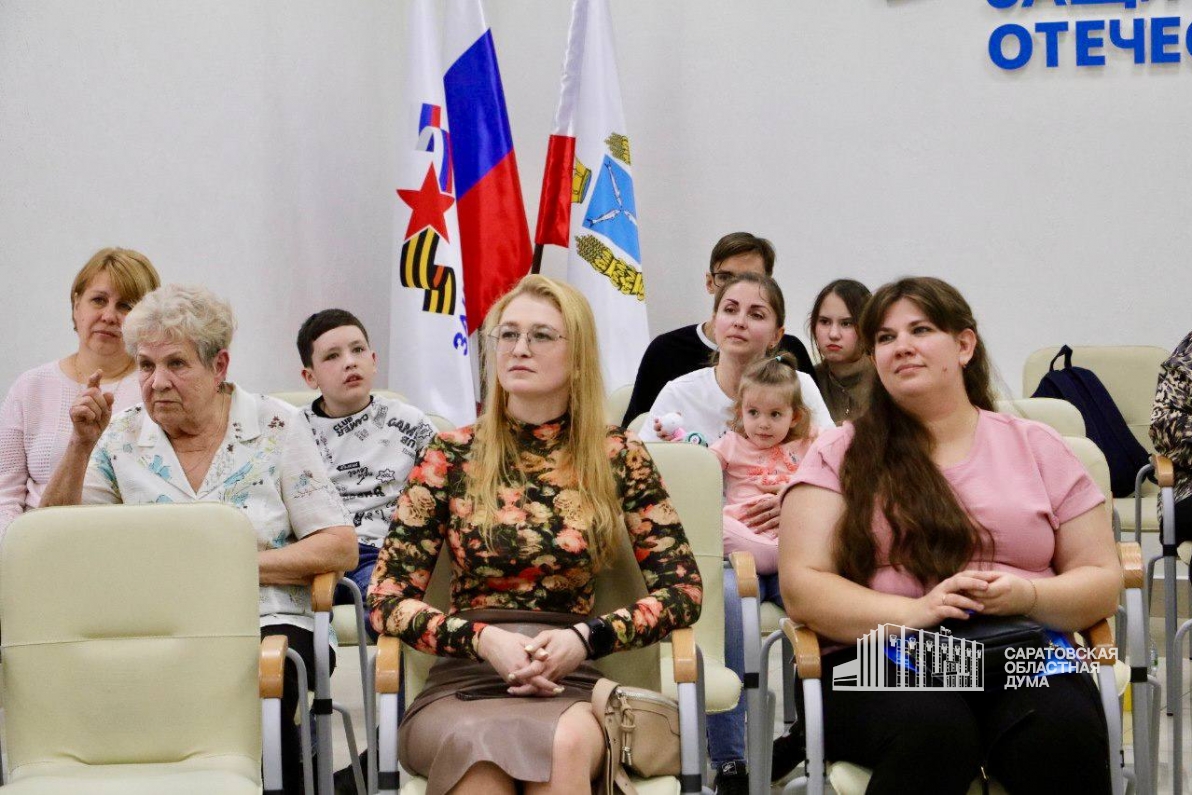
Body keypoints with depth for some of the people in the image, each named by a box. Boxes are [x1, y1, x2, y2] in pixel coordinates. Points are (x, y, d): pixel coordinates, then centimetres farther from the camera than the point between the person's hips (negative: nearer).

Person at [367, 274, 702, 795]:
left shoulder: (618, 458, 8)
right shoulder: (450, 456, 7)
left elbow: (683, 590, 8)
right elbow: (387, 596, 5)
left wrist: (586, 637, -10)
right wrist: (482, 639, -13)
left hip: (568, 687, 0)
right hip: (460, 688, 0)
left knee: (563, 744, -36)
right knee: (481, 749, -37)